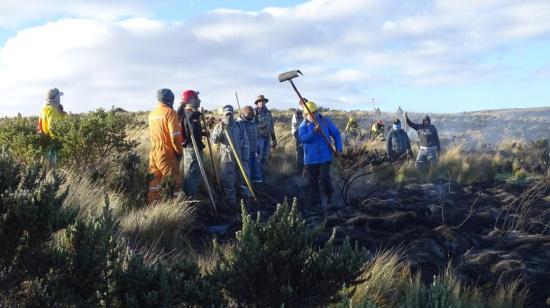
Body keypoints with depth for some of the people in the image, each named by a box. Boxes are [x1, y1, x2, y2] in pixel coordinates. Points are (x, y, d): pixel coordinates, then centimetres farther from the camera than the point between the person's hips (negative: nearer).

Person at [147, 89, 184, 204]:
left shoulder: (152, 114, 12)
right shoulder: (170, 112, -10)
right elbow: (175, 135, -14)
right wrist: (179, 151, -5)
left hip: (153, 151, 7)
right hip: (166, 152, -7)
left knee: (154, 180, 10)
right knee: (174, 180, 0)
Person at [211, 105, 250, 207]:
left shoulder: (240, 125, 5)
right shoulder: (219, 126, 2)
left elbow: (246, 143, 6)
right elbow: (214, 140, -14)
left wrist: (246, 158, 1)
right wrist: (221, 129, -27)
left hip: (240, 158, 2)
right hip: (227, 159, -1)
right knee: (228, 182, 1)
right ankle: (232, 202, 12)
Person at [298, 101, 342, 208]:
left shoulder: (325, 121, 4)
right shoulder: (304, 125, 2)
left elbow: (336, 134, 11)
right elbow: (302, 138, -16)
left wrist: (338, 148, 1)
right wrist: (314, 132, -29)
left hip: (325, 157, -1)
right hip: (310, 158, 1)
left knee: (324, 178, -12)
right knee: (312, 181, 3)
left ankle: (329, 195, 17)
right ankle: (316, 203, 15)